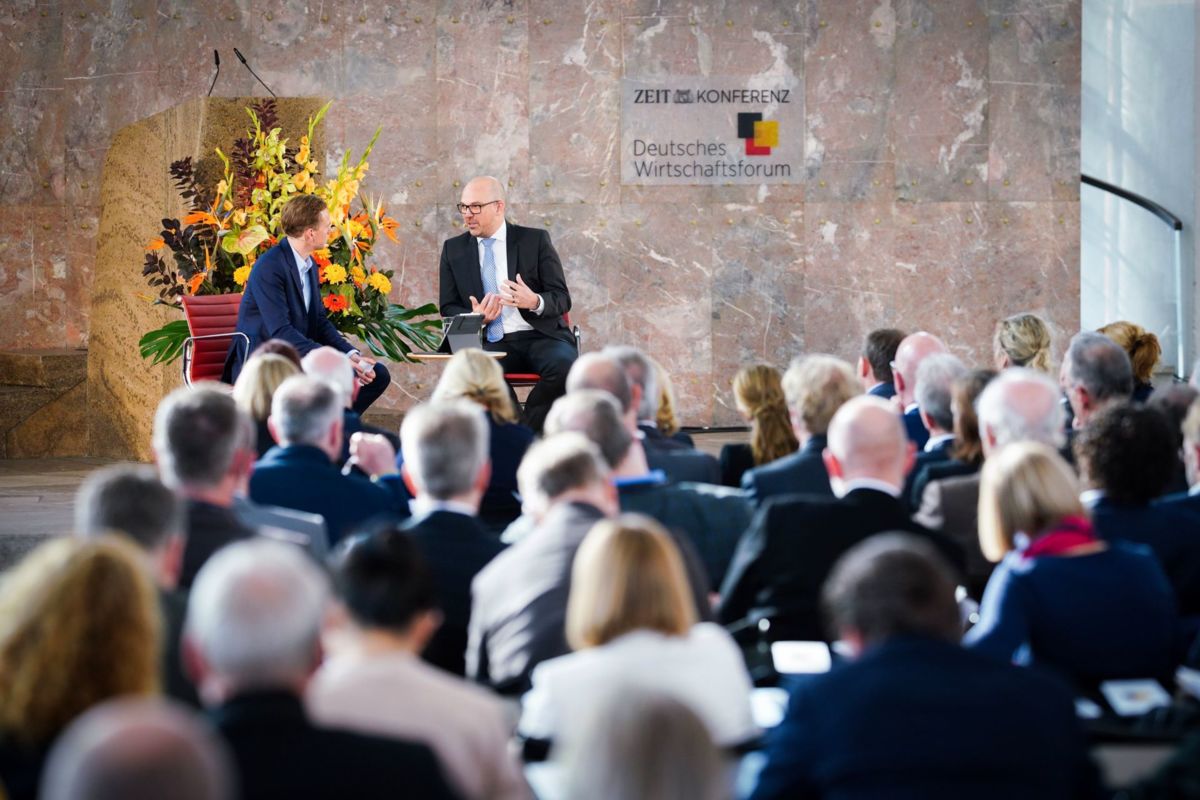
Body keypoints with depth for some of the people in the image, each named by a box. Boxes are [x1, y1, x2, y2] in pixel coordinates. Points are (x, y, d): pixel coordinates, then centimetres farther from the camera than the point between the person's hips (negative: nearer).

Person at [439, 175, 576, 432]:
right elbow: (449, 309, 11)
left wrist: (535, 302, -22)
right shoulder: (453, 249, 12)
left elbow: (562, 299, 2)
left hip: (540, 336, 0)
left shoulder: (535, 240, 5)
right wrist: (475, 318, -13)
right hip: (490, 343, 1)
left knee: (564, 365, -34)